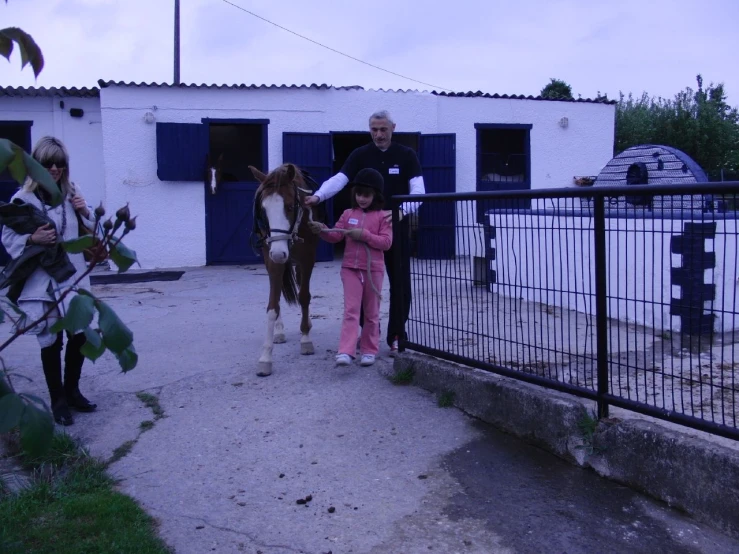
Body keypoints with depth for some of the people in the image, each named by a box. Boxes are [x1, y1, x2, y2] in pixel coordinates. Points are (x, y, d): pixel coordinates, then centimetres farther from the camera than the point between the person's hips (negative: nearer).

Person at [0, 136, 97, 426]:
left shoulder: (71, 193, 7)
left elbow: (89, 233, 14)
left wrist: (85, 213, -5)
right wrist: (32, 239, -22)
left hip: (74, 279, 4)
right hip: (41, 284, -4)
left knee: (80, 335, 10)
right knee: (51, 341, 4)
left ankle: (72, 391, 30)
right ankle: (58, 400, 18)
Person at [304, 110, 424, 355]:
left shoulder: (406, 155, -2)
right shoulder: (360, 155, 0)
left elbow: (418, 189, -11)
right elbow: (339, 179, -14)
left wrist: (402, 210, -31)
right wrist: (318, 196, -33)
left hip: (397, 227, -1)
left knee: (400, 283, 2)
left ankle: (397, 336, 12)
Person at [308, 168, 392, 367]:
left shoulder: (382, 217, -3)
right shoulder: (348, 214, 7)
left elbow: (386, 242, -12)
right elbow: (336, 235, 3)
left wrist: (364, 235, -20)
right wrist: (322, 230, -17)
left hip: (373, 269, -2)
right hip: (350, 268, 2)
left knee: (371, 312, 9)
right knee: (350, 310, -5)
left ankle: (369, 351, 19)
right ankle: (345, 352, -12)